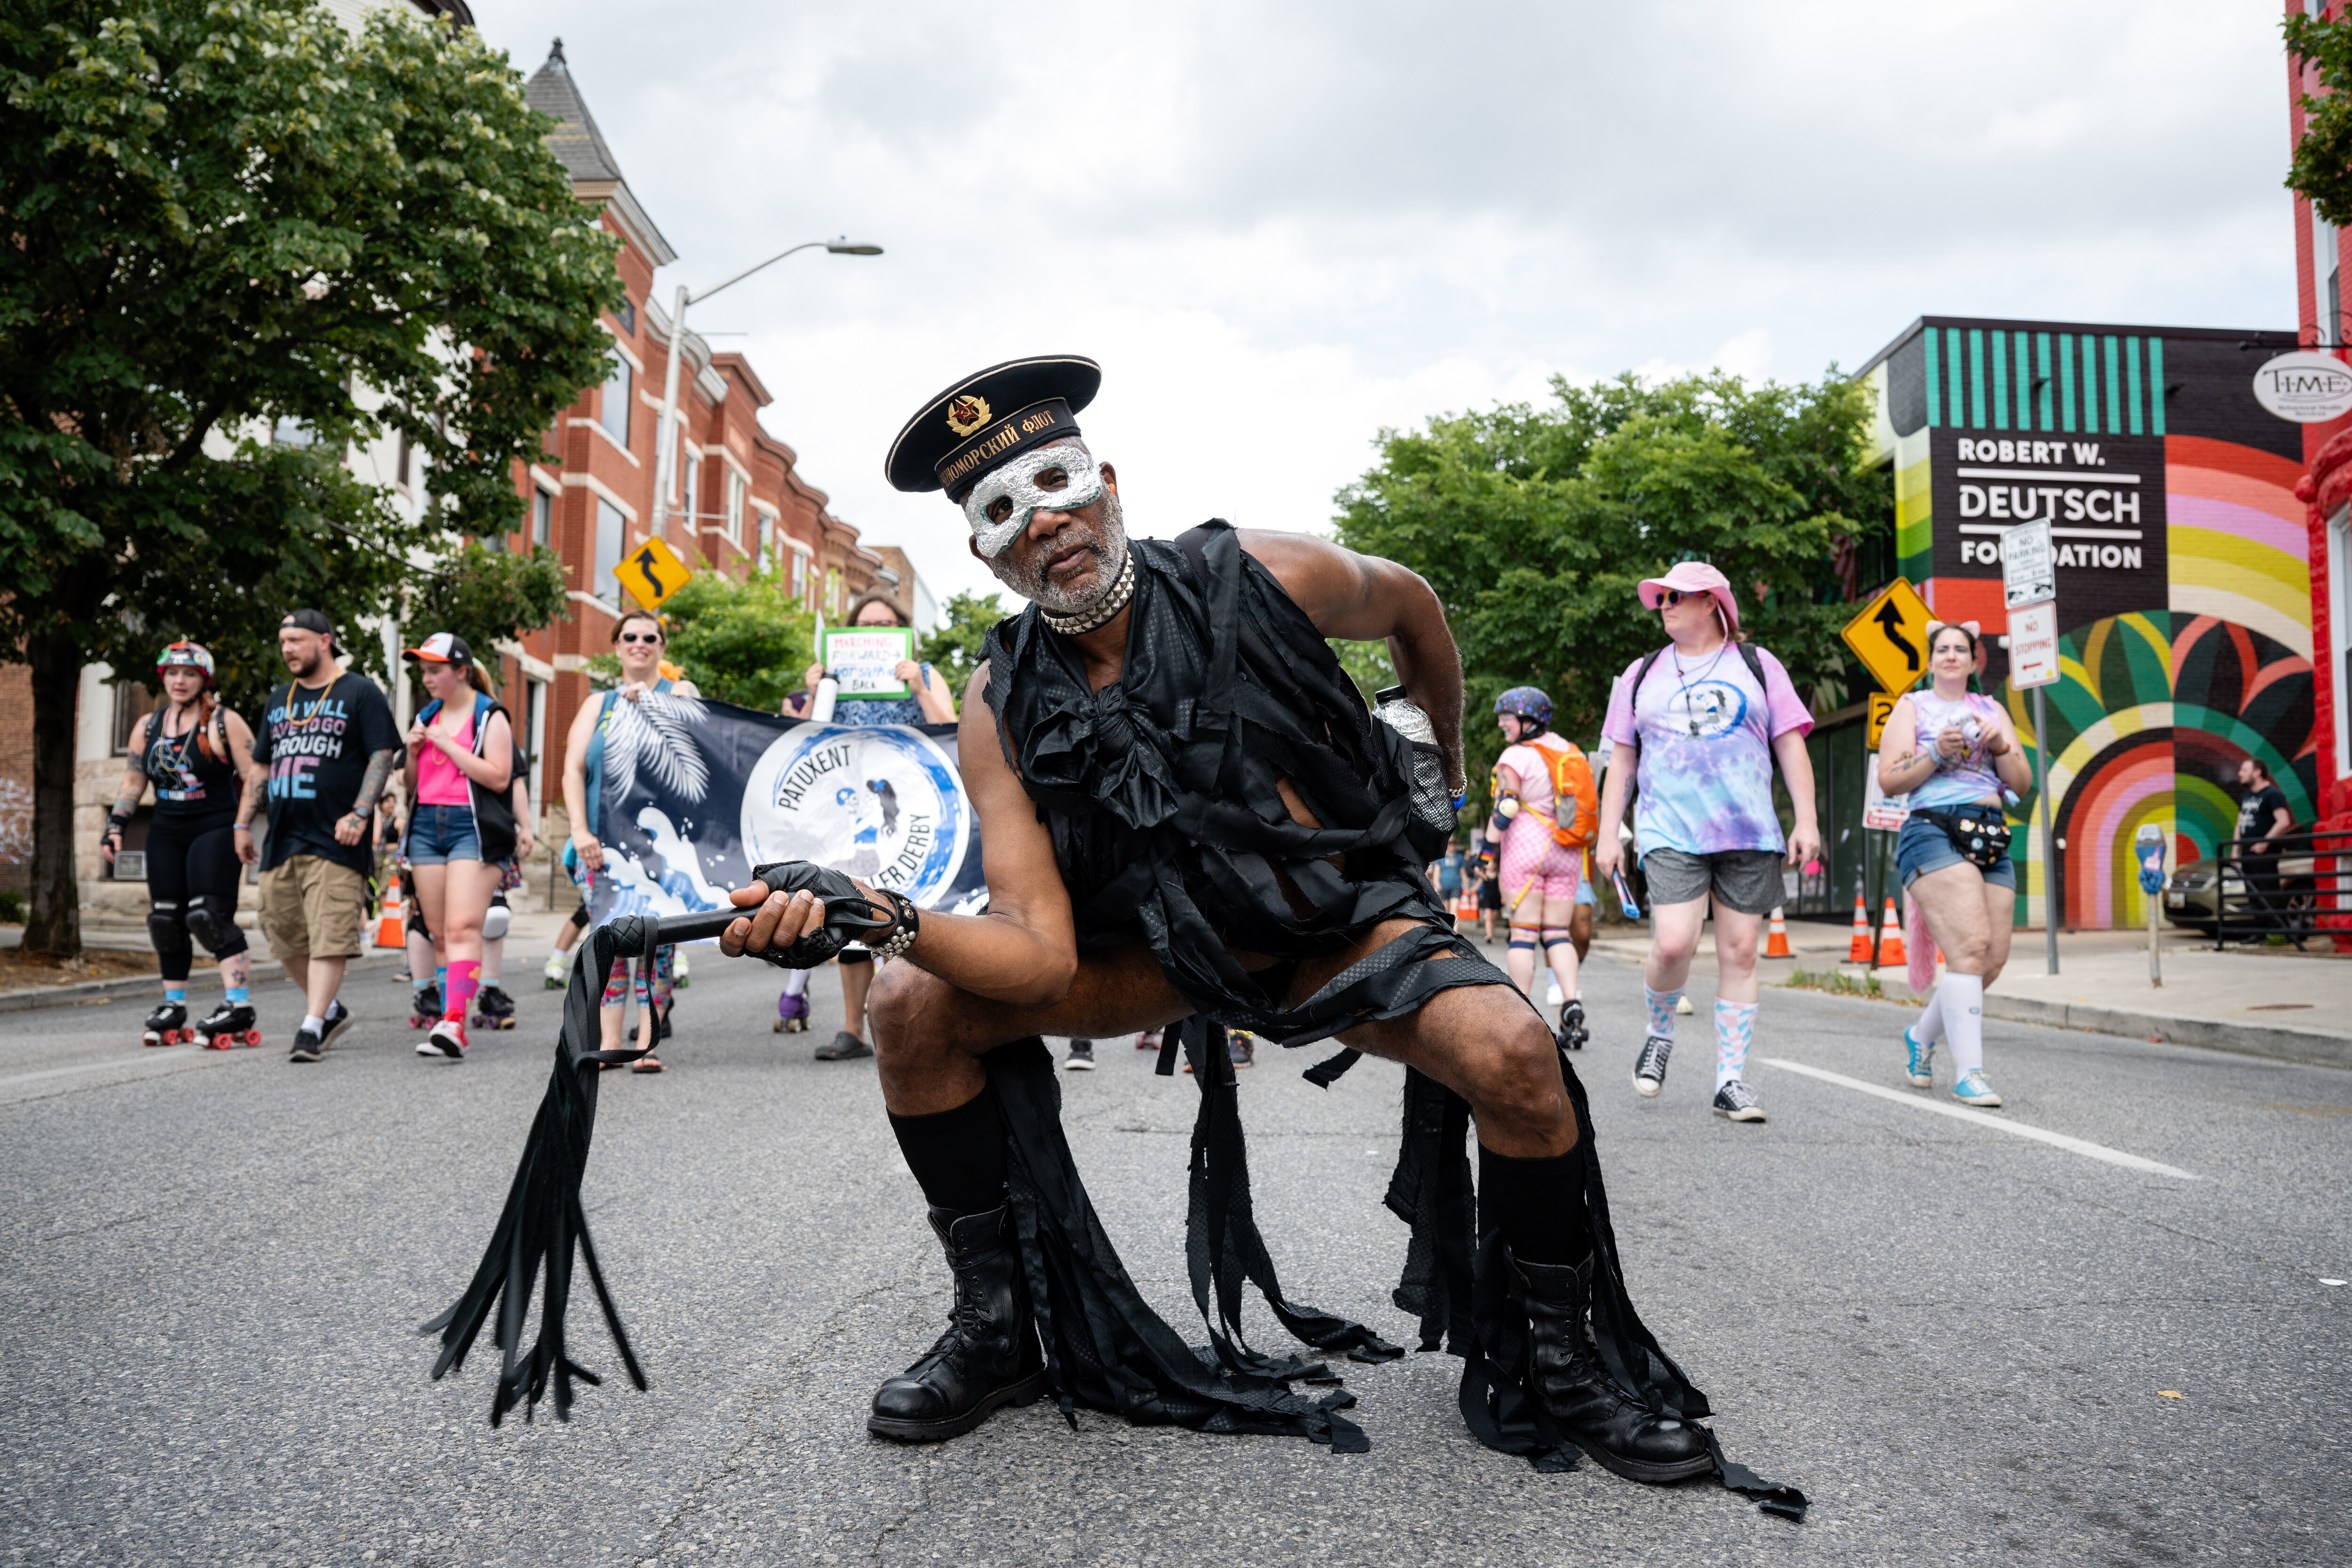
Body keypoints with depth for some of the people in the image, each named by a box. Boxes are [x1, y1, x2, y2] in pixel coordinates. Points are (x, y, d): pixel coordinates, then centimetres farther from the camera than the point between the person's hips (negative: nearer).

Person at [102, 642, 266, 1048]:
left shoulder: (224, 722, -3)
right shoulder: (148, 728, 13)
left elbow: (253, 777, -7)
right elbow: (132, 782, 17)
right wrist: (115, 827, 7)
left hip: (216, 829, -6)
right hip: (166, 832, 6)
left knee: (209, 916, -17)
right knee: (165, 919, 6)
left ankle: (239, 1006, -17)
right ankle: (173, 1006, 17)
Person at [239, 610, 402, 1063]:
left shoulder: (360, 693, 1)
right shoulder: (278, 702, 20)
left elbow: (383, 756, -6)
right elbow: (262, 768, 25)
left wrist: (359, 813, -16)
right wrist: (244, 823, 18)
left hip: (335, 840, -7)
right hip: (281, 840, 7)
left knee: (329, 936, -10)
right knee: (285, 936, 9)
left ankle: (312, 1026, -9)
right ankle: (330, 1009, 25)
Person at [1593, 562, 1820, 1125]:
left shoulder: (1756, 665, 12)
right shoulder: (1642, 675, 15)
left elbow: (1791, 744, 9)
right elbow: (1621, 761, 15)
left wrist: (1806, 820, -1)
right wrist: (1608, 836, 8)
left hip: (1749, 832, 0)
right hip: (1671, 833, 0)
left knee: (1739, 953, -1)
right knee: (1673, 945, -17)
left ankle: (1731, 1080, 7)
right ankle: (1660, 1034, 12)